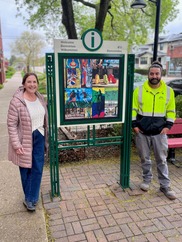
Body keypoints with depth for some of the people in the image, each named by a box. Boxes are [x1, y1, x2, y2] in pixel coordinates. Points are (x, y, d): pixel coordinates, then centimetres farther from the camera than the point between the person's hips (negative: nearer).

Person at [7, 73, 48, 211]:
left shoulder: (40, 98, 2)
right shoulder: (17, 101, -18)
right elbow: (11, 124, -15)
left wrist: (46, 136, 15)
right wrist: (16, 144, -18)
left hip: (39, 138, 6)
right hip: (25, 140, -5)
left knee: (38, 168, 8)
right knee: (26, 169, 12)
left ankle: (30, 199, 26)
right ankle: (31, 198, 33)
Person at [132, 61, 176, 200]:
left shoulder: (168, 91, 2)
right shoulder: (139, 90, 0)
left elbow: (171, 111, 6)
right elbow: (133, 109, 2)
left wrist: (168, 126, -4)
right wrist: (134, 125, -6)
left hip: (160, 132, 0)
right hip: (142, 132, 0)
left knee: (162, 159, 7)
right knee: (145, 158, 13)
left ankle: (165, 185, 20)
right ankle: (147, 179, 32)